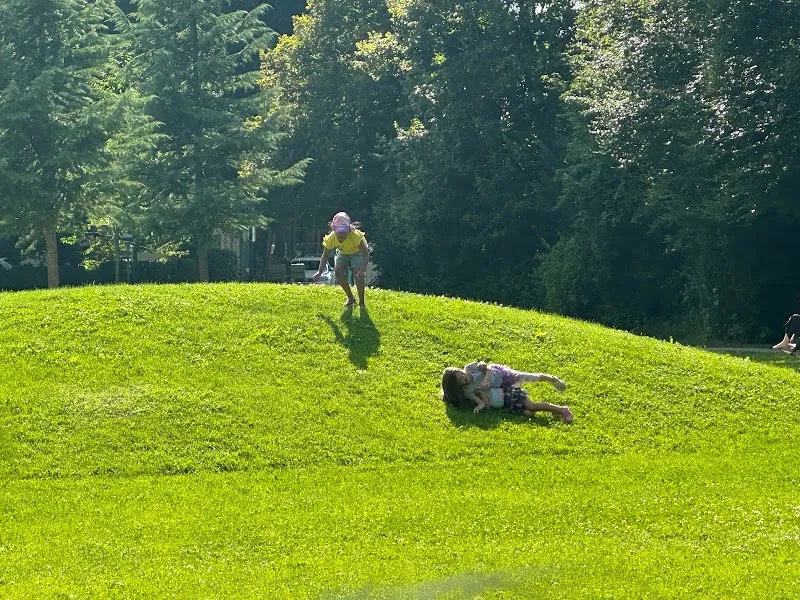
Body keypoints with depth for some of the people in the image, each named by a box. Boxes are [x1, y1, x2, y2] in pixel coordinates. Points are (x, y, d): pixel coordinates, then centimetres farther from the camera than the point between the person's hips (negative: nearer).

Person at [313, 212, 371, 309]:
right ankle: (350, 298, -3)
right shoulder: (331, 238, -29)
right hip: (342, 253, 3)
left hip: (358, 253, -3)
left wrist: (362, 270, -51)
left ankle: (361, 302, -3)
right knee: (338, 271, -22)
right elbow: (325, 255, -13)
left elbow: (366, 254, -36)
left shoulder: (355, 236, -39)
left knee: (359, 275, -24)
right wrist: (320, 272, -20)